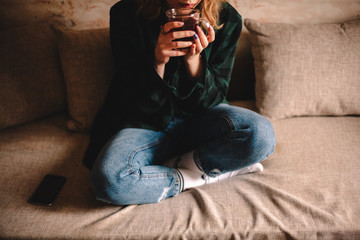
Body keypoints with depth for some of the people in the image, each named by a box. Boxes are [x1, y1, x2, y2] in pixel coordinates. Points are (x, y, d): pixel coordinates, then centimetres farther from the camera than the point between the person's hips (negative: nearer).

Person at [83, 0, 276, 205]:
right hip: (146, 123, -1)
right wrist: (158, 60, -31)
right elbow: (138, 102, -11)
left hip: (199, 118, 2)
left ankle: (175, 166, -11)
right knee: (109, 178, -32)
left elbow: (212, 99, -6)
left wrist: (193, 59, -25)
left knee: (261, 133, -28)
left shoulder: (226, 18, -8)